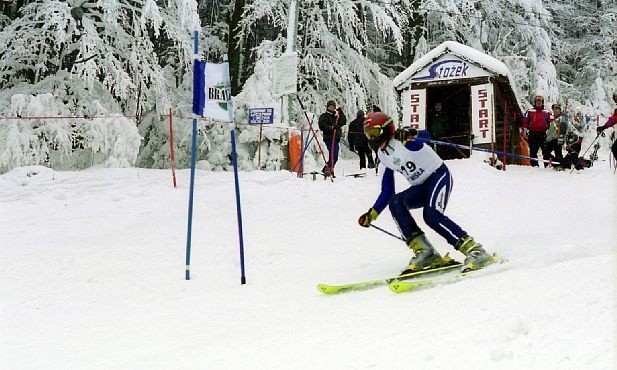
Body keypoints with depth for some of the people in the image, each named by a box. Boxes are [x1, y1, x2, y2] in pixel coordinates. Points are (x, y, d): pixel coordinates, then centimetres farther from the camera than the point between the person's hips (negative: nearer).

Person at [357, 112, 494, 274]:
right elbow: (387, 193, 15)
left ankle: (475, 251, -28)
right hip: (422, 187, 8)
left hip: (438, 176, -8)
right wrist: (371, 215, 10)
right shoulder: (384, 158, 10)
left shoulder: (401, 140, -13)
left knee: (431, 215, -30)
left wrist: (408, 137, -54)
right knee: (395, 202, -18)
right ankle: (423, 250, -22)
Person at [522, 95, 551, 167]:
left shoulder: (546, 113, 11)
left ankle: (547, 164, 1)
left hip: (543, 134, 0)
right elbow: (525, 121, 5)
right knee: (533, 150, 0)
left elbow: (550, 123, 13)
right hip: (532, 134, 0)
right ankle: (534, 165, 4)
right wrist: (525, 130, -3)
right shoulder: (530, 112, 8)